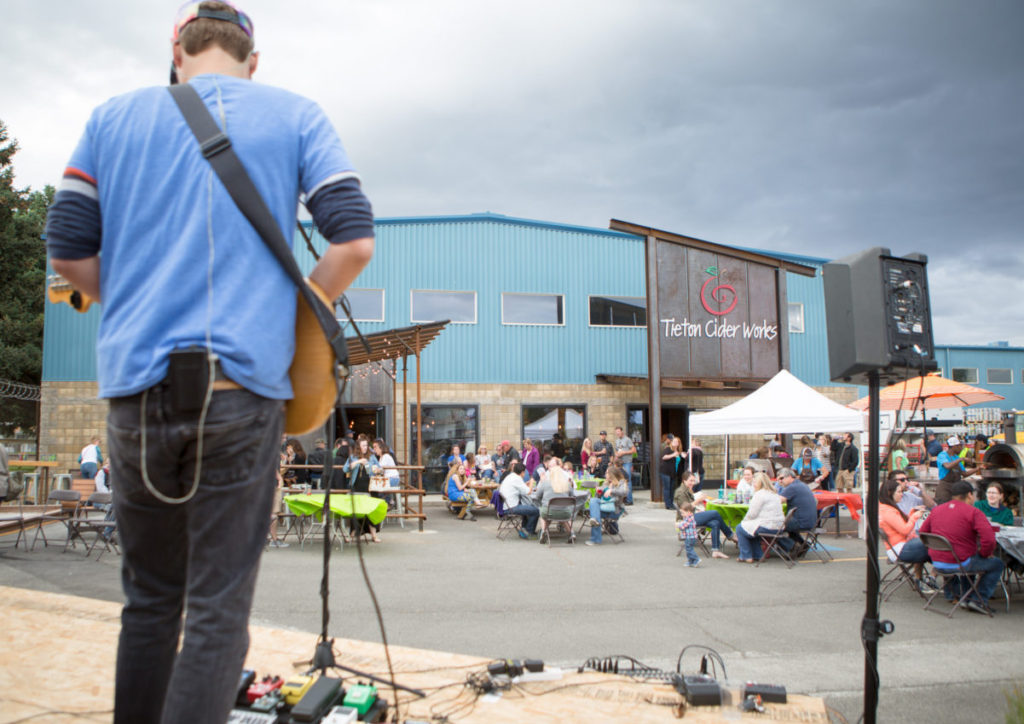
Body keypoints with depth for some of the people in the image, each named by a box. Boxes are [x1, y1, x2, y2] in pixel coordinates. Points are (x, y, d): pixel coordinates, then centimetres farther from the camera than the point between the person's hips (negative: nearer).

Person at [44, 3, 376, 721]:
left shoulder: (114, 116, 14)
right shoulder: (296, 116, 8)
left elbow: (67, 252, 9)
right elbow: (355, 241, -3)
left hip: (136, 384, 3)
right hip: (242, 384, -2)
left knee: (151, 600, 17)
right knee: (219, 607, 4)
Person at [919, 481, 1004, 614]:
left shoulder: (936, 510, 6)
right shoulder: (974, 513, -11)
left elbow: (923, 533, 15)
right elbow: (989, 539, -22)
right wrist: (984, 554, -2)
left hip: (937, 563, 6)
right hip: (961, 563, -6)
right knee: (997, 564, 13)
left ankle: (951, 593, 42)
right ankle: (979, 600, 6)